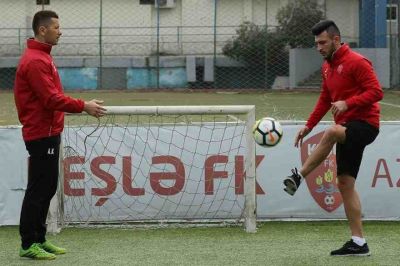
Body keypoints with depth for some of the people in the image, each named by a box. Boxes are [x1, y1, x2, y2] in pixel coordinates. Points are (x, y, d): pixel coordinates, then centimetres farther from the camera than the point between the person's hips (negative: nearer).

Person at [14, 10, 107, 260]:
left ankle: (39, 239, 21)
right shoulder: (35, 61, -18)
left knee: (47, 187, 14)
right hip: (42, 134, -10)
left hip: (48, 132, 10)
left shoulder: (42, 57, 16)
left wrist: (82, 106, 12)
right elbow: (51, 98, -23)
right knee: (38, 189, -6)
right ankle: (29, 245, -2)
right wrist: (82, 106, -19)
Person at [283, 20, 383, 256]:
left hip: (365, 124, -9)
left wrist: (347, 103, -28)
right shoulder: (327, 67, 15)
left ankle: (299, 177, -25)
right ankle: (358, 243, 8)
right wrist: (309, 125, 16)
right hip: (347, 129, 9)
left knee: (331, 133, -38)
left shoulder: (356, 62, -11)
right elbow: (325, 100, 24)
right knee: (345, 183, 5)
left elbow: (376, 92, -18)